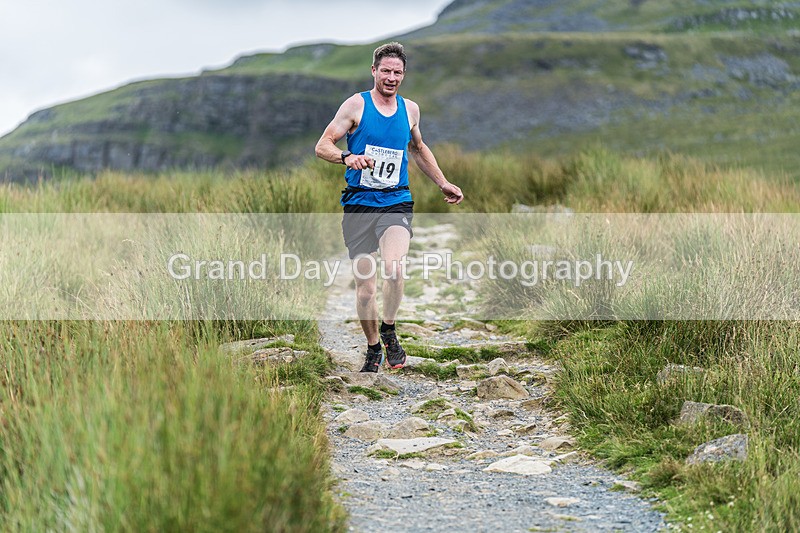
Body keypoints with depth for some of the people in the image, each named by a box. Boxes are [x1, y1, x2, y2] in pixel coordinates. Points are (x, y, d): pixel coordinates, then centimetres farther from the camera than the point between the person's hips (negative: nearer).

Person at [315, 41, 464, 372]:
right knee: (365, 287, 1)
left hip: (396, 202, 1)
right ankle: (373, 349, 21)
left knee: (393, 267, -25)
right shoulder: (356, 105, 0)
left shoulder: (410, 109, 11)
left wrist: (443, 184, 27)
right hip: (358, 204, -1)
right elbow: (322, 146, -4)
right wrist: (347, 157, -24)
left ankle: (389, 330, -2)